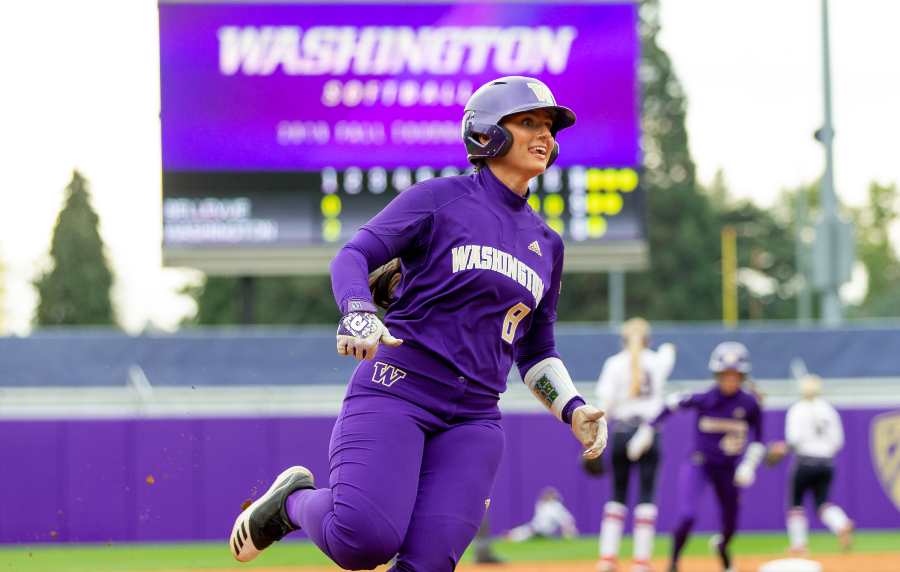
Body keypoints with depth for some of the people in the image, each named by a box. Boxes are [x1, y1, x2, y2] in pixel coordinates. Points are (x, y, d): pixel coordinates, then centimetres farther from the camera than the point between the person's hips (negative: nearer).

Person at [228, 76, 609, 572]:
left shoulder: (547, 244, 18)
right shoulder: (441, 198, 1)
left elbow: (535, 350, 26)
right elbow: (352, 256, -8)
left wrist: (572, 409, 9)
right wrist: (359, 313, -28)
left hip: (473, 420, 5)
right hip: (394, 394, -5)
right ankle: (294, 502, 8)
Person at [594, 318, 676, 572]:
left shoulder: (615, 363, -1)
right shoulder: (657, 361, 5)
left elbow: (605, 403, -8)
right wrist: (668, 350, 56)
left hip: (621, 433, 0)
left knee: (617, 494, 8)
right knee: (647, 494, 2)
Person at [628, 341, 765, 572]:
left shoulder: (749, 404, -13)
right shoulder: (704, 399, -19)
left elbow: (758, 440, 1)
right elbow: (673, 403, -5)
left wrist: (749, 465, -11)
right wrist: (647, 429, -6)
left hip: (729, 470, 3)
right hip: (698, 464, -3)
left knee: (730, 524, 13)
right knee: (686, 516, -21)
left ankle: (721, 545, 51)